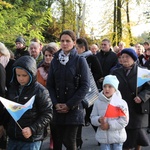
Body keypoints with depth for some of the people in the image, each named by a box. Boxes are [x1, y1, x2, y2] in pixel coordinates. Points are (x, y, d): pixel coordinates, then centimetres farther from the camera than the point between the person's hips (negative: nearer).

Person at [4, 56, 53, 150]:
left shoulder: (40, 91, -11)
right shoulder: (13, 88, 6)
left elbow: (48, 114, -10)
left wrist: (32, 129, -17)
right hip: (12, 138, 5)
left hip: (31, 140, -5)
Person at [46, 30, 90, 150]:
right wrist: (55, 103, -7)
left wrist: (69, 105, -12)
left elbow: (85, 86, -8)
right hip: (57, 108, 3)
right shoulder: (55, 61, 9)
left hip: (73, 108, -3)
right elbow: (50, 85, 8)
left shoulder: (80, 61, -3)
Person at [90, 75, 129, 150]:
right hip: (103, 137, 1)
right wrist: (99, 120, -19)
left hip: (117, 137, -1)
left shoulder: (121, 103, -7)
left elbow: (124, 120, -10)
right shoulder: (98, 102, 0)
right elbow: (93, 118, 3)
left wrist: (109, 125, -16)